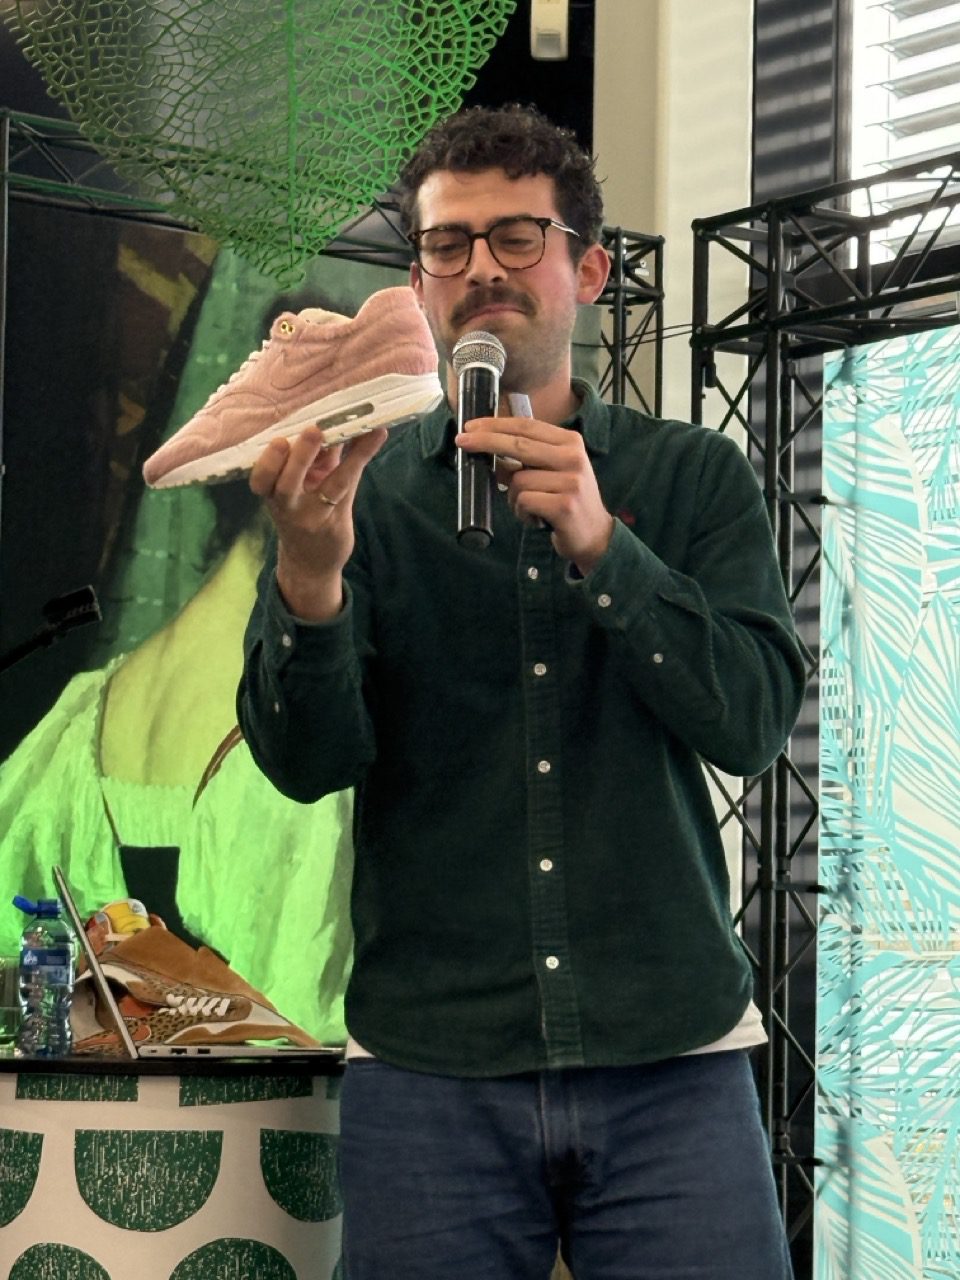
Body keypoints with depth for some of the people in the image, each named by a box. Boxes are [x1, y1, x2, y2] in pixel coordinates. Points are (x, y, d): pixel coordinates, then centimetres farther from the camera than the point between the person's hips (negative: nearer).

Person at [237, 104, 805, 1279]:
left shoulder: (692, 477, 8)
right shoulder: (366, 491, 5)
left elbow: (753, 720, -5)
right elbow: (306, 763, -5)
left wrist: (600, 544, -18)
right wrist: (308, 571, -24)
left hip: (669, 1058, 1)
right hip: (428, 1067, 0)